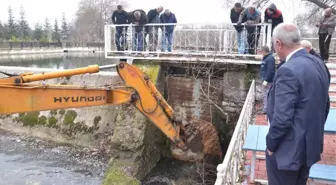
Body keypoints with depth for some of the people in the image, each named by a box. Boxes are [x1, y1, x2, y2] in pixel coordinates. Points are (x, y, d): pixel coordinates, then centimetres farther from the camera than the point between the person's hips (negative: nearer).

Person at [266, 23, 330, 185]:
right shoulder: (318, 63, 2)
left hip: (288, 149, -8)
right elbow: (324, 106, 10)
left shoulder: (288, 71, -26)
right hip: (310, 145, 8)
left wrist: (271, 144, -12)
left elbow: (282, 118, -27)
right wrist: (313, 133, 20)